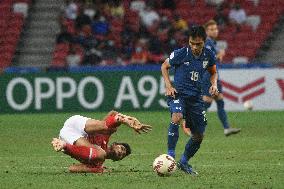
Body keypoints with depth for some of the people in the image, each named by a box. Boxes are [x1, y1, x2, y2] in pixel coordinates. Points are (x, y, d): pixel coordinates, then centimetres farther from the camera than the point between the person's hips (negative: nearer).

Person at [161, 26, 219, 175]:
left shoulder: (208, 55, -1)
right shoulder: (180, 54, -12)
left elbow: (213, 72, 18)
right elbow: (164, 66, 4)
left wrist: (214, 84, -2)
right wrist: (168, 86, -7)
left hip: (195, 96, 5)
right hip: (178, 93, -5)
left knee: (199, 135, 7)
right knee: (177, 117, -36)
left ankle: (184, 162, 29)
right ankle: (170, 154, -28)